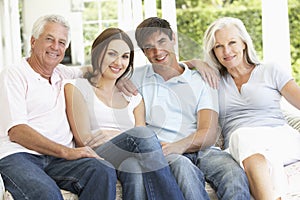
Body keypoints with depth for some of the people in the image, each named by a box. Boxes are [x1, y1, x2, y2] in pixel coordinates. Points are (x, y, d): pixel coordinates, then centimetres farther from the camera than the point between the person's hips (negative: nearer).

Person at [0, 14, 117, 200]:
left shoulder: (63, 74, 24)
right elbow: (16, 131, -8)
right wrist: (66, 151, -17)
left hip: (59, 157, 6)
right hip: (18, 156, -6)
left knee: (105, 172, -25)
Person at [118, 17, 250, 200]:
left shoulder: (202, 81, 16)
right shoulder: (137, 77, 21)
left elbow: (209, 134, 4)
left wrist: (179, 145, -19)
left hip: (201, 150, 1)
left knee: (235, 174, -36)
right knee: (183, 166, -40)